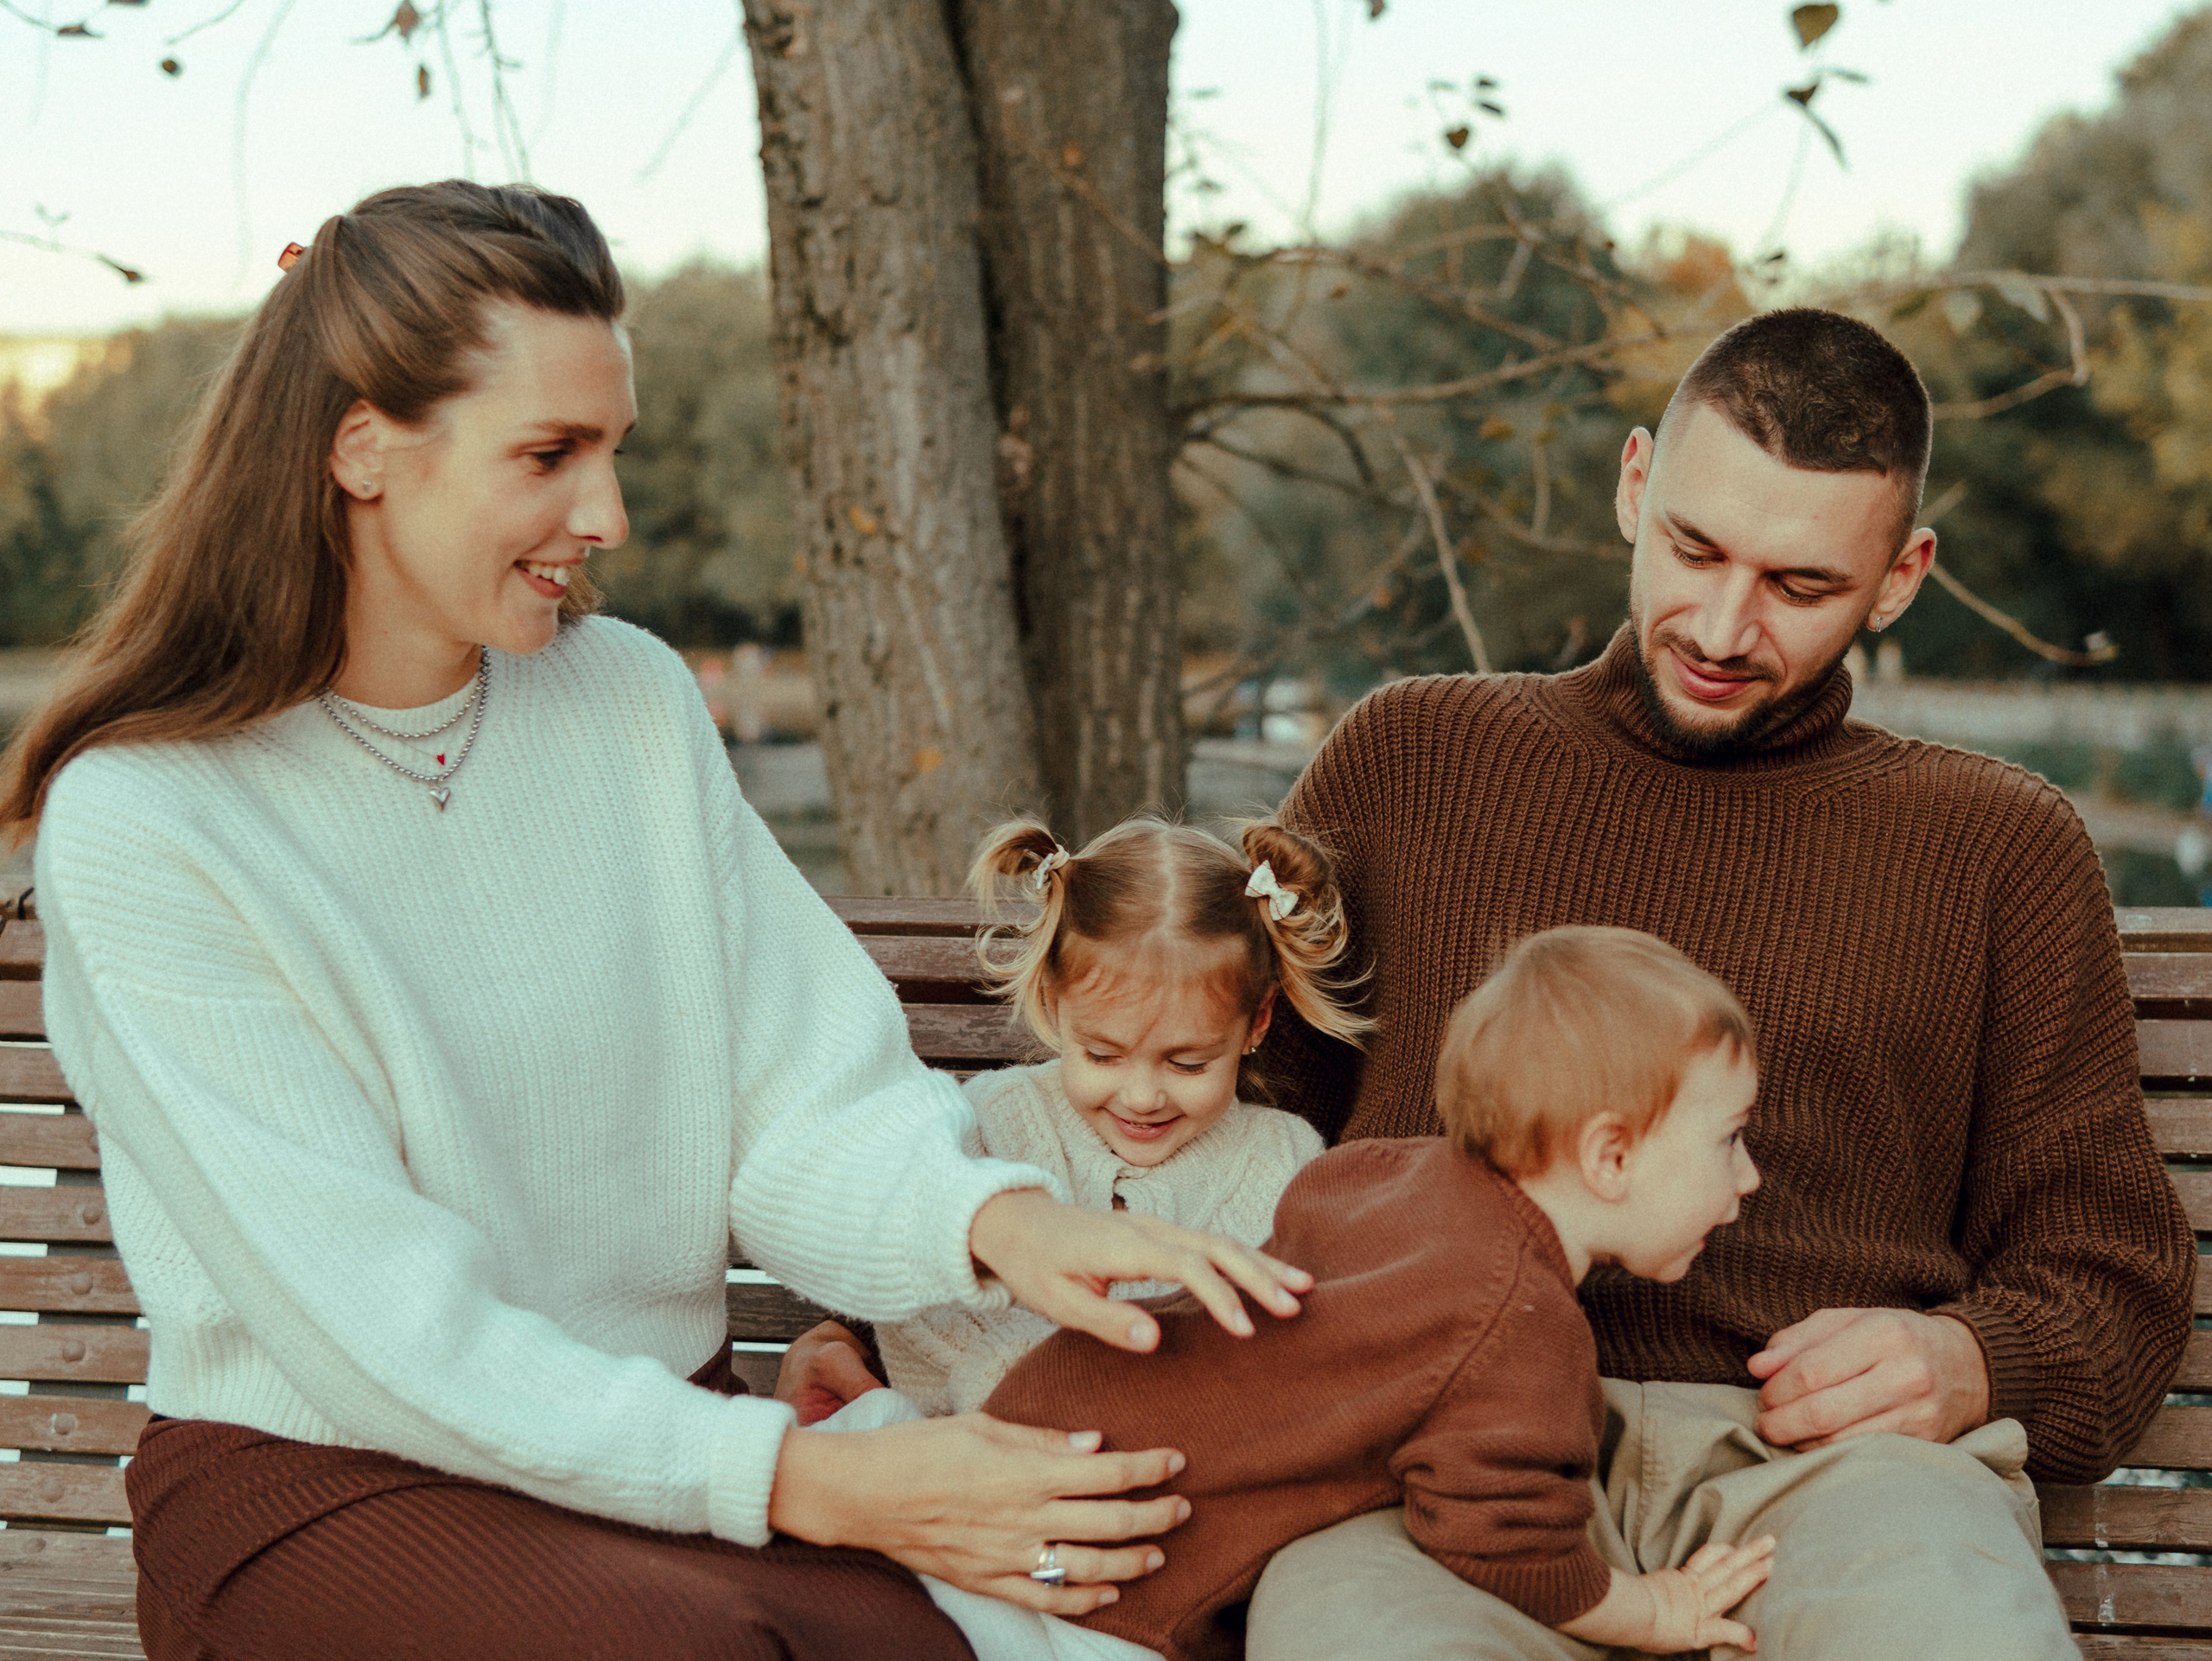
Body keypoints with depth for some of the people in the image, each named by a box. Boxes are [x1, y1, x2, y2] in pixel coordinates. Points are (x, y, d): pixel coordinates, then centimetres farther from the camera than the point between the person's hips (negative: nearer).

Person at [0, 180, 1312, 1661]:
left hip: (663, 1419, 4)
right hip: (326, 1475, -3)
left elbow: (805, 1099, 1)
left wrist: (993, 1216, -21)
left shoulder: (636, 700, 4)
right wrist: (805, 1481, -25)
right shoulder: (142, 821, -13)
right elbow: (382, 1327, -18)